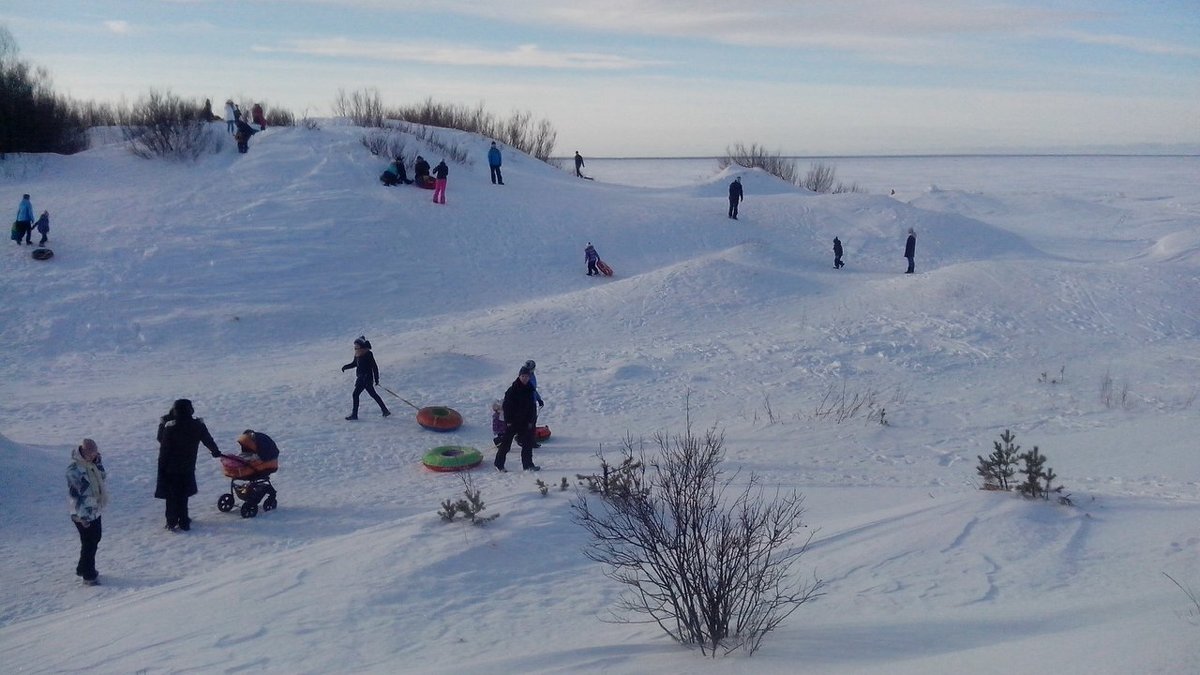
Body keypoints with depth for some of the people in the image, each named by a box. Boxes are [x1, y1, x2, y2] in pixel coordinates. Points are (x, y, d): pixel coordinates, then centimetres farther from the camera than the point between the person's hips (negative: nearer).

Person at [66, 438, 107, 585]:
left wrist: (97, 461, -7)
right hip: (83, 515, -9)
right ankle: (89, 575, 21)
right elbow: (74, 494, -22)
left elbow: (102, 476, 11)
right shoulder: (74, 469, -24)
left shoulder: (91, 463, 0)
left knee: (95, 539, 22)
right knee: (89, 544, 4)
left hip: (95, 511, 9)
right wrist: (82, 516, -20)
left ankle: (83, 569, 40)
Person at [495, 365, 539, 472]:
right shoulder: (512, 390, -12)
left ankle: (528, 464, 14)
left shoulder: (530, 390, 5)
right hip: (512, 422, -5)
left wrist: (530, 420, 4)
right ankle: (499, 464, 11)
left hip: (525, 422, 5)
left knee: (528, 443, 6)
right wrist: (508, 421, -14)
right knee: (506, 443, 1)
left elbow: (532, 407, 11)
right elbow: (506, 406, -11)